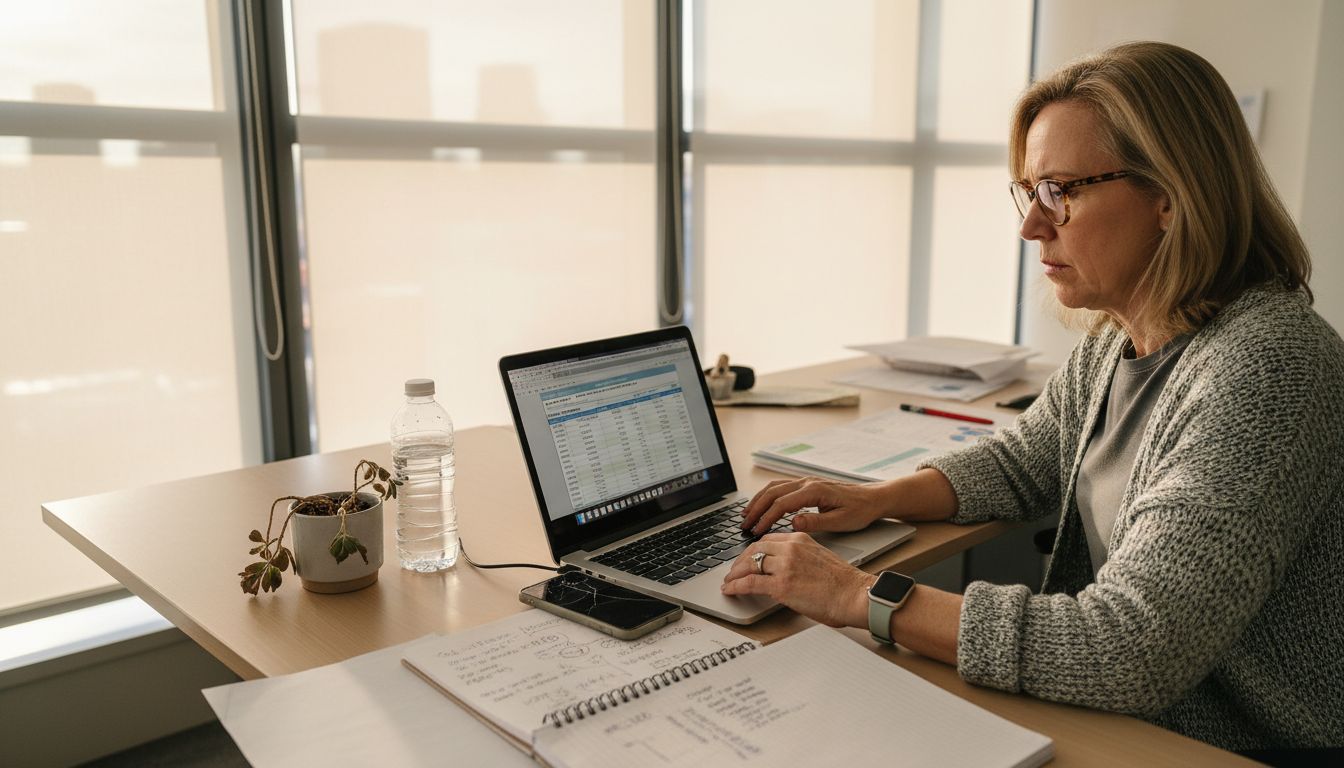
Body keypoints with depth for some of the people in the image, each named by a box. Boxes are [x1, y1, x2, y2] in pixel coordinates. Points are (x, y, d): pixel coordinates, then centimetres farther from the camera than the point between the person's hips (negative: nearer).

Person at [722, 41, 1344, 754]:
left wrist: (860, 596, -28)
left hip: (1221, 748, -7)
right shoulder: (1112, 342, 1)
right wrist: (876, 498, -3)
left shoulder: (1264, 365, -26)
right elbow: (1018, 462, 15)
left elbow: (1130, 652, -31)